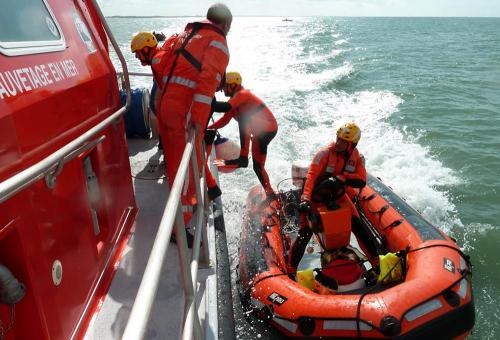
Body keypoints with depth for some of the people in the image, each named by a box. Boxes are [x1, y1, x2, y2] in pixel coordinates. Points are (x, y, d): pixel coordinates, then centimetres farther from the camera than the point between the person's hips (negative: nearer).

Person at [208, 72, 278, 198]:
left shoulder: (242, 94, -15)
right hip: (262, 132, 10)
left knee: (243, 116, -32)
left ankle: (243, 157, -35)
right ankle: (270, 193, 17)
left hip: (268, 128, -10)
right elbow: (225, 120, 9)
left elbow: (225, 107, -32)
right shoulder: (236, 99, 12)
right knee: (258, 167, 11)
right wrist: (208, 127, -1)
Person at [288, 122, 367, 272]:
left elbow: (362, 181, -16)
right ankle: (291, 269, -5)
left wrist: (340, 178, -32)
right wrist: (305, 199, -43)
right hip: (316, 197, -5)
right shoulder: (325, 153, -21)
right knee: (305, 233, -14)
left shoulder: (356, 157, -5)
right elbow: (311, 176, -29)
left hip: (337, 197, 5)